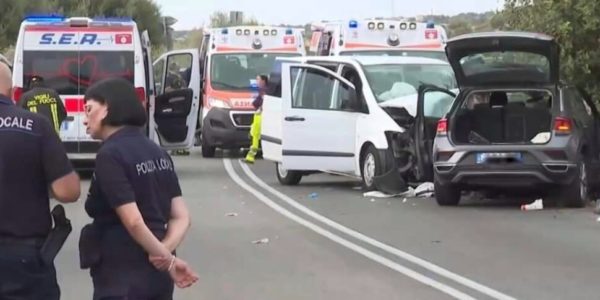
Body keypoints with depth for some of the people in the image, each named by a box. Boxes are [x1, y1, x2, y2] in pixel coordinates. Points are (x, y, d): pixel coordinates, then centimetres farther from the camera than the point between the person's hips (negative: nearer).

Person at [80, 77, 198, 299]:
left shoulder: (110, 155, -14)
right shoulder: (157, 153, 11)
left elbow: (133, 221, -21)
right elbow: (181, 217, 6)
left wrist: (168, 259, -10)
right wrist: (165, 250, -11)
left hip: (122, 279, -8)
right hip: (157, 274, 8)